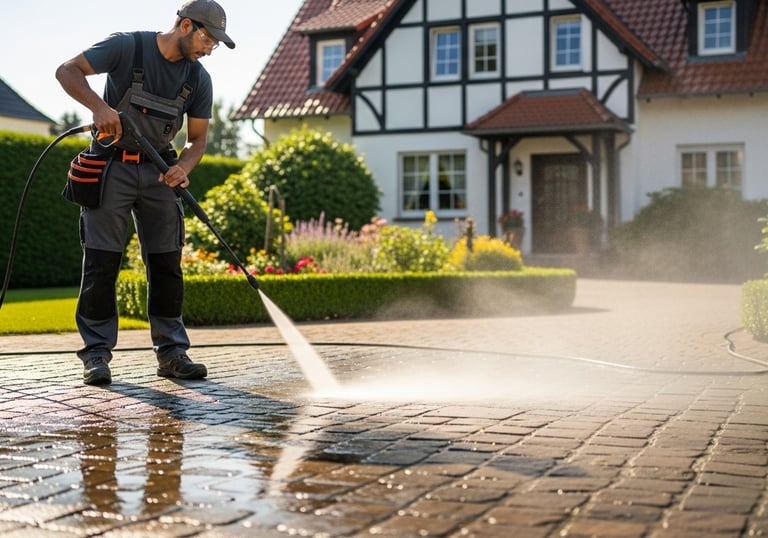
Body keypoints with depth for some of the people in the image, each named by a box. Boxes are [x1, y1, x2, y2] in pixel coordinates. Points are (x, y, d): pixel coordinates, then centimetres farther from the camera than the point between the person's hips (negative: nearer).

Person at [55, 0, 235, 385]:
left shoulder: (198, 79, 2)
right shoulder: (128, 47, -11)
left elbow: (197, 139, 5)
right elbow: (67, 71, -16)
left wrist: (183, 167, -17)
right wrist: (98, 106, -34)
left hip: (158, 172, 4)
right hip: (111, 165, -4)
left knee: (167, 263, 1)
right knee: (101, 260, -5)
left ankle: (171, 353, 8)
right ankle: (96, 354, 1)